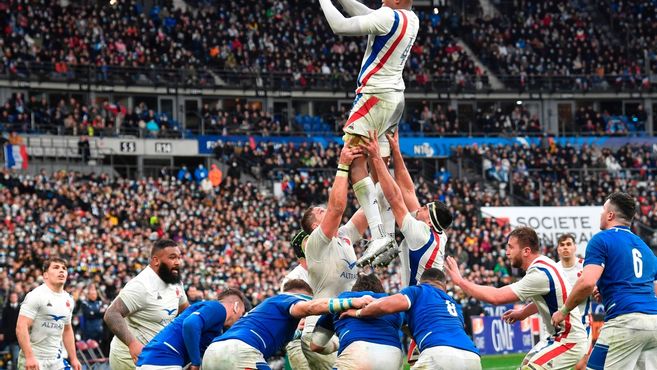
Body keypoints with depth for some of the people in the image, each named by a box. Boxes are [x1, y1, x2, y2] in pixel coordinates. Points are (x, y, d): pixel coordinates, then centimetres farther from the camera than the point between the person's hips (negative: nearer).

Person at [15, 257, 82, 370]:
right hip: (34, 360, -7)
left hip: (56, 360, 7)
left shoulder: (68, 300, 12)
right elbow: (21, 327, -18)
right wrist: (29, 357, -26)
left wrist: (73, 359, 18)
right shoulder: (36, 296, -11)